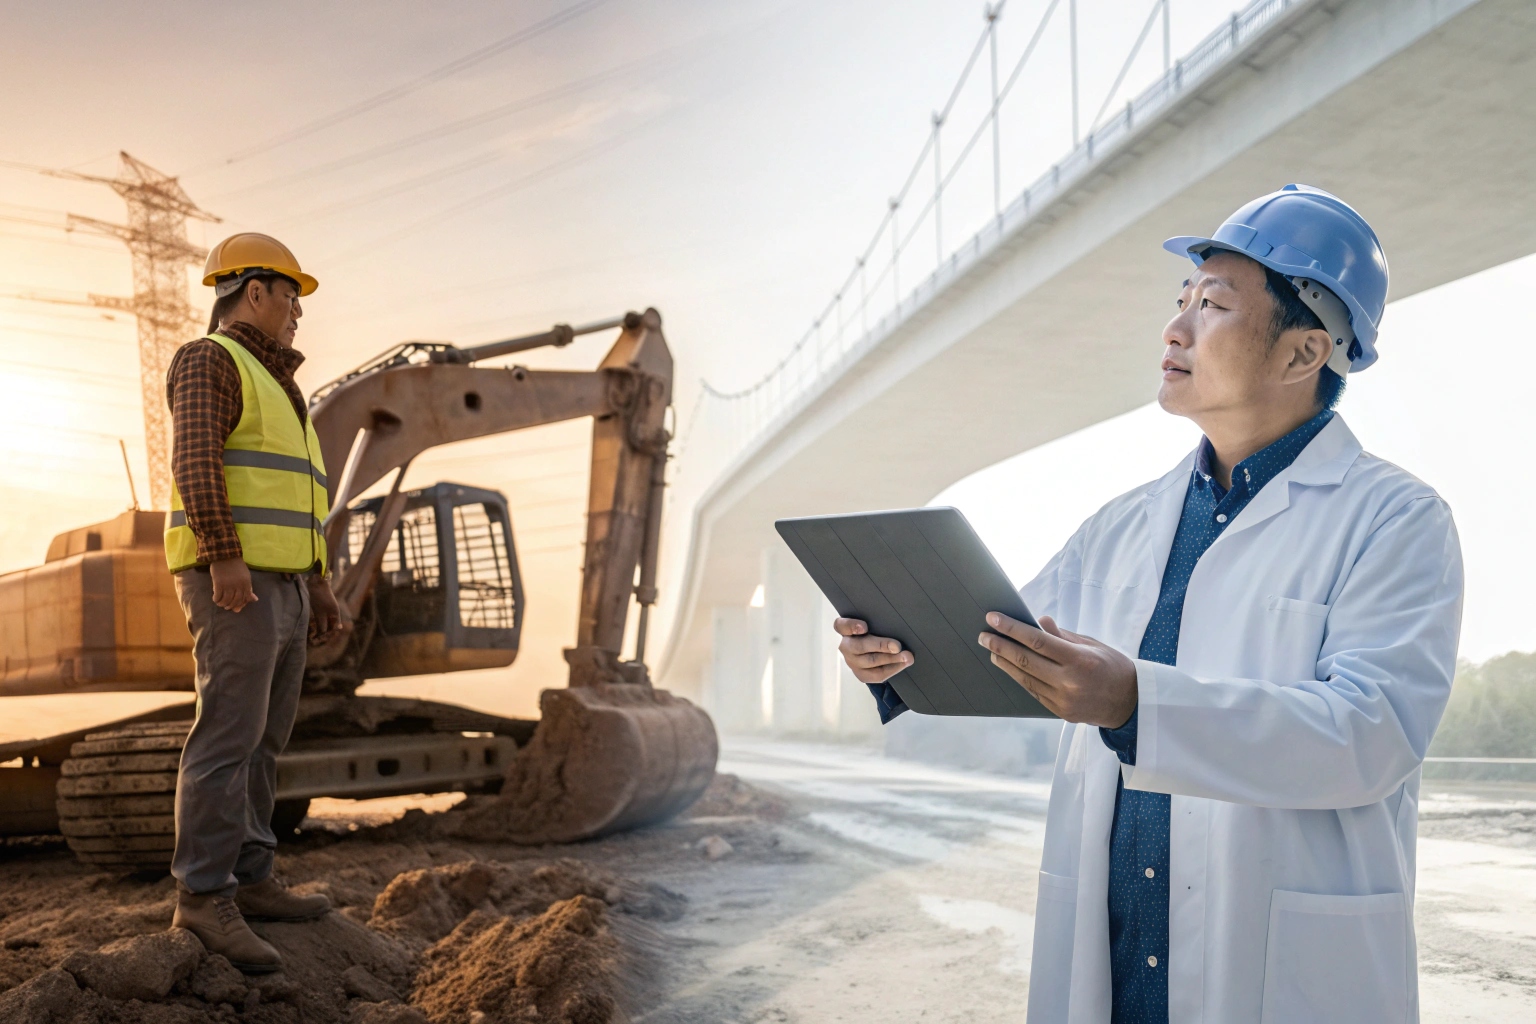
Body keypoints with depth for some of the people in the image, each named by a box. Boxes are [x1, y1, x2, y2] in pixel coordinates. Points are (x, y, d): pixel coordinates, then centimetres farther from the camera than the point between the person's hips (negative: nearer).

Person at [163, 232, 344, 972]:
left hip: (275, 584, 10)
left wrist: (316, 583, 20)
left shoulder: (269, 387, 25)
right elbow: (196, 462, -18)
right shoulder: (209, 361, -4)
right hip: (232, 577, -10)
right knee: (230, 731, -14)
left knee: (263, 735, 9)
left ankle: (248, 879, 14)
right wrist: (227, 557, -27)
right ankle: (205, 896, -13)